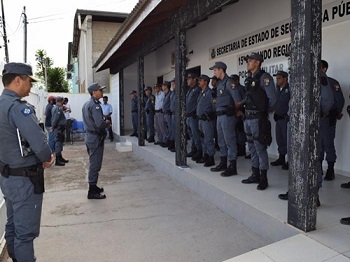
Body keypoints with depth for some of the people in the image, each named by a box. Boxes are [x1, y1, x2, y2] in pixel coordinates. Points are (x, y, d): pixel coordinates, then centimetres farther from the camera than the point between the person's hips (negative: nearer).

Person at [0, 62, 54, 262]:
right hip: (24, 179, -9)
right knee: (26, 232, 2)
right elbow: (39, 143, -31)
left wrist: (43, 157, 3)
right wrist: (47, 159, -9)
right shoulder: (18, 107, -22)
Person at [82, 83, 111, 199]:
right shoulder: (95, 105, -19)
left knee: (93, 164, 19)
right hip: (96, 138, -10)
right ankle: (92, 192, 5)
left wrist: (105, 122, 9)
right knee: (95, 165, -3)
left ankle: (93, 187, 31)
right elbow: (100, 124, -28)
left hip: (89, 136, 10)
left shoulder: (86, 104, 13)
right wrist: (107, 122, -8)